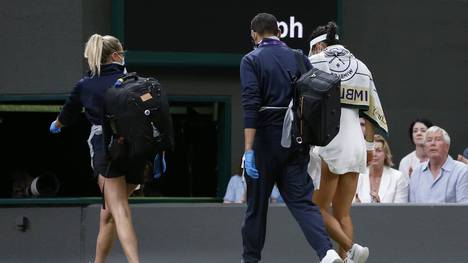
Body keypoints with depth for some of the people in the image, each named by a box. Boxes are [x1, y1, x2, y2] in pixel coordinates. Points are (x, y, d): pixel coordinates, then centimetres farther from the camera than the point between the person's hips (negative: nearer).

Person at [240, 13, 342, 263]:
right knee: (301, 200, 0)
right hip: (297, 140, 3)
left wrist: (249, 150, -18)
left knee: (256, 203, 10)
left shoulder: (251, 60, -4)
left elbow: (251, 106, -14)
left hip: (266, 139, -3)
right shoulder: (299, 58, 9)